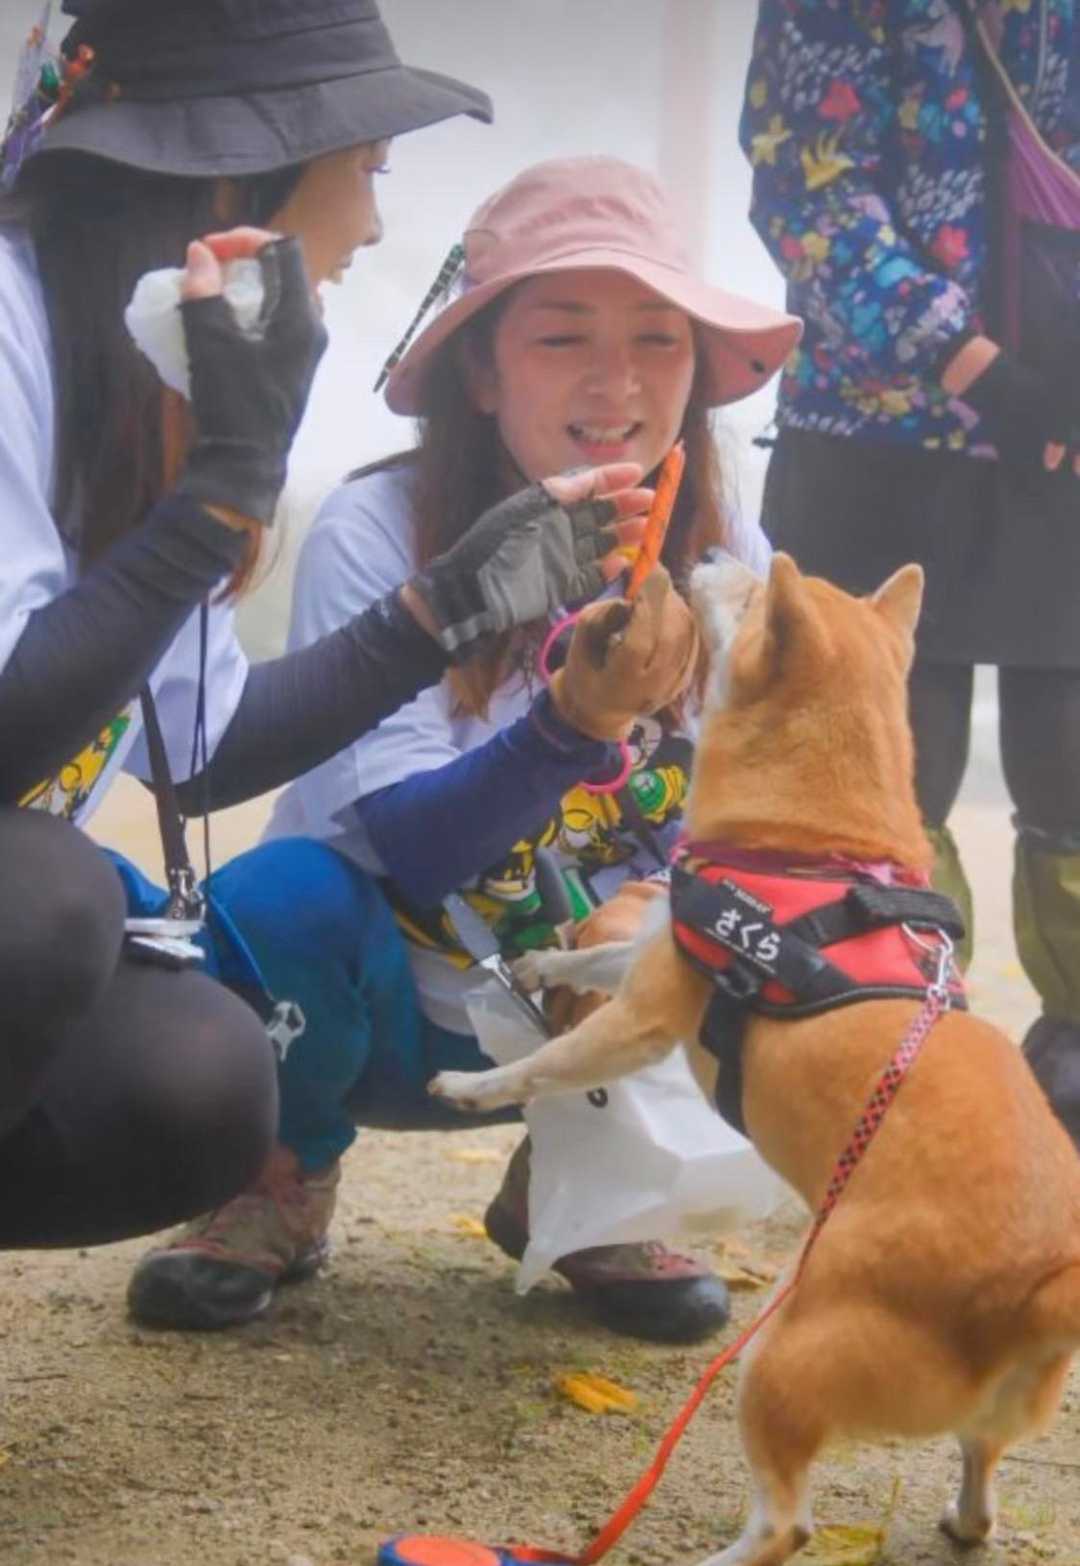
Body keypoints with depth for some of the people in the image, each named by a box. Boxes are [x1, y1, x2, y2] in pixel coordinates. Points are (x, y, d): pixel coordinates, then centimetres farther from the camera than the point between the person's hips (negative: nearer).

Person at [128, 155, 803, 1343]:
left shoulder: (725, 562, -8)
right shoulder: (377, 532, -19)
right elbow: (413, 847, -27)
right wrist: (579, 721, -44)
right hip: (383, 1014, -3)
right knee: (286, 899, -34)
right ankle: (284, 1179, 1)